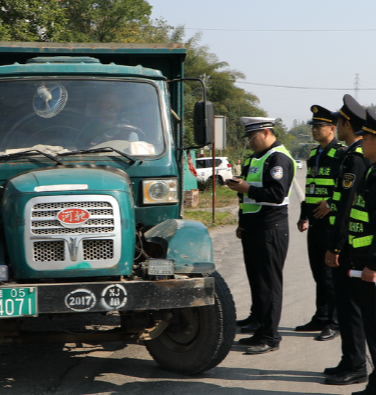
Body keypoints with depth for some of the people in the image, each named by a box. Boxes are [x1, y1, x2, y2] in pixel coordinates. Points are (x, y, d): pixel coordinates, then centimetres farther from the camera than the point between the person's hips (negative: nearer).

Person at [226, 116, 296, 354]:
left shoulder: (278, 158, -12)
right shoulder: (256, 158, 20)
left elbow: (277, 194, -23)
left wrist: (247, 188, -20)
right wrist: (242, 224, 22)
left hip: (271, 229, -10)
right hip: (253, 229, 10)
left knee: (269, 283, -7)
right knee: (256, 281, 12)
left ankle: (270, 338, -4)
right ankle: (261, 330, 19)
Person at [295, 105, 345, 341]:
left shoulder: (341, 154, -9)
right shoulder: (314, 155, 16)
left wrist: (331, 204, -20)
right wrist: (304, 216, 18)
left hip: (332, 223, -8)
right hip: (315, 224, 8)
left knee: (331, 275, -5)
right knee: (319, 274, 13)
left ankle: (334, 324, 1)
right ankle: (321, 319, 21)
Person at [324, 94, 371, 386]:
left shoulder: (355, 158, -18)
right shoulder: (366, 154, 14)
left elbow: (347, 206, -21)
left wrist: (335, 248, -19)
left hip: (350, 242, -10)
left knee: (349, 304, -4)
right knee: (349, 303, 15)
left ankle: (355, 367, 1)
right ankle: (352, 362, 23)